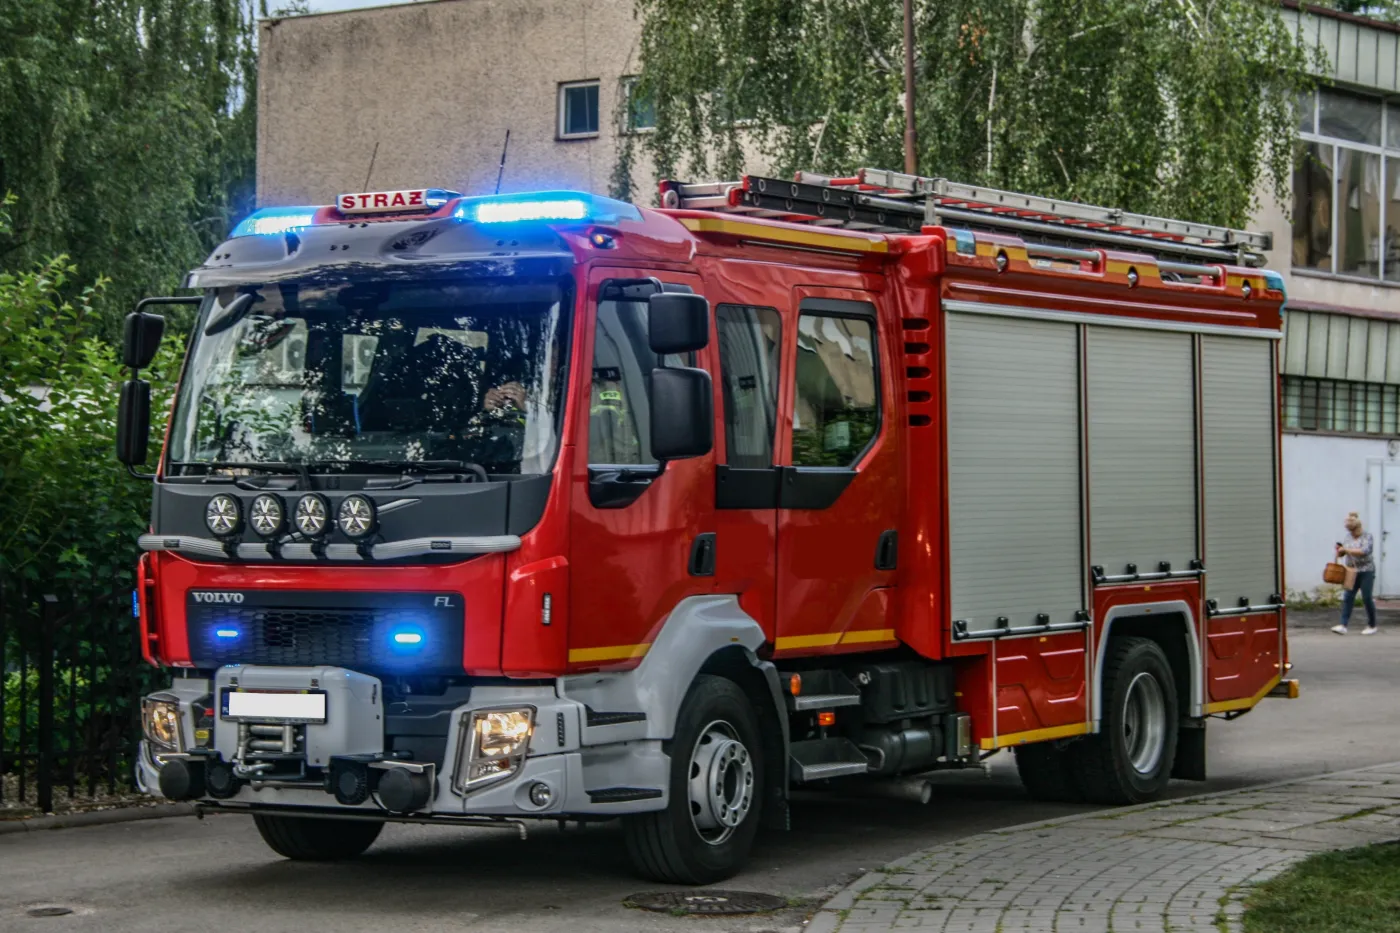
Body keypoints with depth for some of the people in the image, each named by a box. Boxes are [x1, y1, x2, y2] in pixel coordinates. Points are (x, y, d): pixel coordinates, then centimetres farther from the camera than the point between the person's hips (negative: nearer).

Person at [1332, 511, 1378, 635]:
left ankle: (1372, 626, 13)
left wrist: (1346, 550, -24)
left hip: (1366, 571, -5)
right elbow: (1341, 553, 15)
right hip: (1352, 571, 5)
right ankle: (1343, 626, -12)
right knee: (1348, 597, -5)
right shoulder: (1348, 536, 8)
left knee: (1367, 598, -1)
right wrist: (1340, 550, -9)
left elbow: (1364, 551, -25)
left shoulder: (1367, 536, -9)